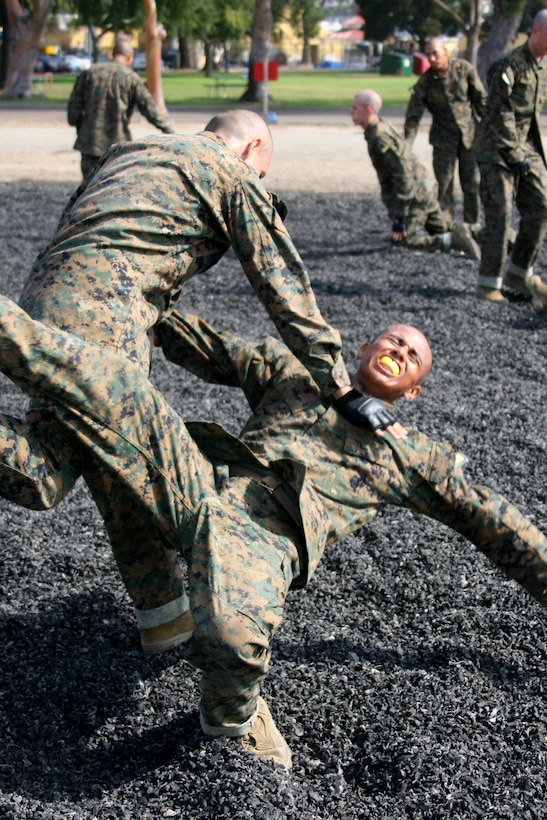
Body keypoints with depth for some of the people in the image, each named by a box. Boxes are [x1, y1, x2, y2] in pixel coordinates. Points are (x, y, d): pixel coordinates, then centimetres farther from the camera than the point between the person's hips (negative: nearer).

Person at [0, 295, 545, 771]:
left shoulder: (416, 458, 28)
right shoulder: (295, 372, 31)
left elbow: (489, 519, 28)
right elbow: (208, 350, 31)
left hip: (265, 537, -2)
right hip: (202, 474, 3)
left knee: (235, 636, -36)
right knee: (105, 385, -22)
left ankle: (232, 719, -8)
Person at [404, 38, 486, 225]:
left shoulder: (465, 69, -9)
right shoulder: (425, 81, -10)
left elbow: (481, 99, 1)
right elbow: (413, 115, -9)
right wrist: (407, 146, -15)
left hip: (470, 133, 0)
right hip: (444, 138, 0)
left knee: (472, 183, 1)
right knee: (444, 184, -1)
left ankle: (473, 227, 10)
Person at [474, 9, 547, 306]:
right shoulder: (509, 65, -14)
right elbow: (500, 114, -17)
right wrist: (516, 155, -17)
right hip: (498, 151, -8)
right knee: (499, 215, -8)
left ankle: (518, 273, 15)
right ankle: (489, 283, 2)